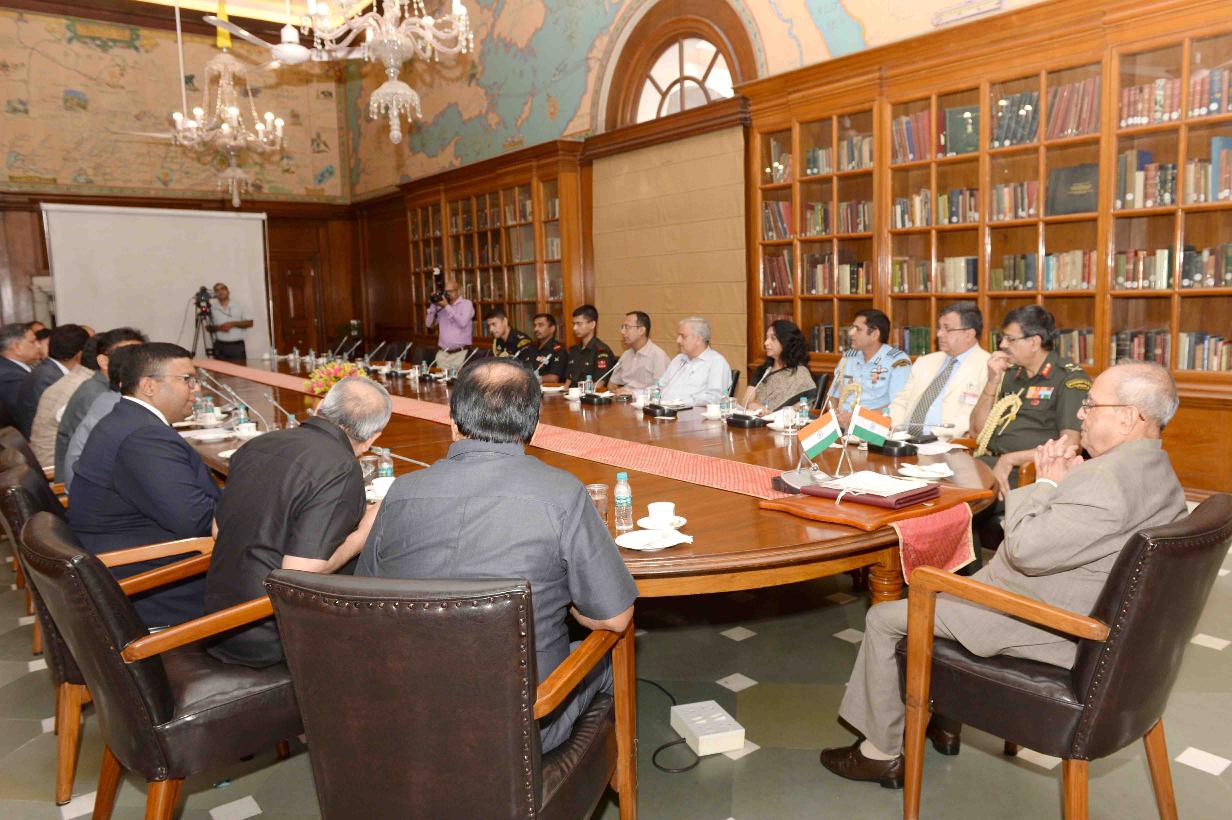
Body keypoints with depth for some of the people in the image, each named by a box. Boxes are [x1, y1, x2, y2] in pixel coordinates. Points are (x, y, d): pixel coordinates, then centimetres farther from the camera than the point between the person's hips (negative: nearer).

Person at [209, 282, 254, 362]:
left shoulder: (240, 305, 6)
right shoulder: (212, 308, 9)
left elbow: (249, 323, 2)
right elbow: (209, 328, 12)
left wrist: (233, 324, -11)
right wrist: (218, 328, -10)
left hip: (237, 346, -1)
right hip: (220, 346, 1)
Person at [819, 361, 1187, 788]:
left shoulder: (1108, 480, -30)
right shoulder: (1156, 466, 5)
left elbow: (1024, 550, -28)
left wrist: (1046, 483, -15)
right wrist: (1060, 479, -3)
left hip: (1041, 626, -11)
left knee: (884, 619, -1)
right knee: (942, 590, 29)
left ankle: (882, 753, 15)